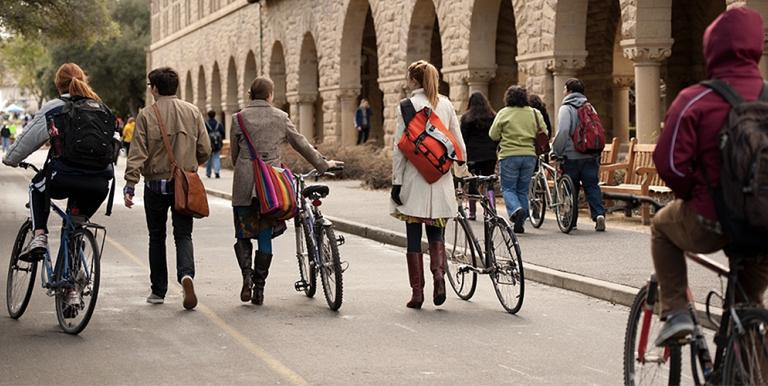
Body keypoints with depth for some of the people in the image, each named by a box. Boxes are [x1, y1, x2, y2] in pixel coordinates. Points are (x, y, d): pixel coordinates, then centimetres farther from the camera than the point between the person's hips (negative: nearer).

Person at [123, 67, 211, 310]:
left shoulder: (147, 115, -6)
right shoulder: (193, 112, 1)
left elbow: (137, 153, -11)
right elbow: (205, 151, 2)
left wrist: (130, 185, -12)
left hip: (156, 183, -1)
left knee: (157, 237, 11)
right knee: (183, 234, 6)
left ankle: (158, 291, 16)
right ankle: (186, 275, -22)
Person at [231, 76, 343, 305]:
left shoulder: (239, 118, 1)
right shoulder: (280, 117, 3)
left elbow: (235, 153, 8)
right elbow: (301, 145, 11)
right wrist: (323, 164, 24)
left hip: (245, 184, 0)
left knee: (243, 235, 12)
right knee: (265, 237, 7)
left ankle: (247, 274, -11)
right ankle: (259, 288, 7)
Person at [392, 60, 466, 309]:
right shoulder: (446, 105, 6)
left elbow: (400, 147, -8)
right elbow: (459, 145, 7)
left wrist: (396, 181, -4)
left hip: (414, 179, -3)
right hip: (440, 178, 3)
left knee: (413, 237, 4)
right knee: (436, 233, 13)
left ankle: (417, 292, 5)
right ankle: (439, 274, -12)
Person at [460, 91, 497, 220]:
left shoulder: (466, 118, -2)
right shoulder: (493, 117, 6)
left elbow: (463, 138, -2)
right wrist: (496, 152, 13)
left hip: (473, 155, -2)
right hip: (490, 155, 2)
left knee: (472, 184, 5)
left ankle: (472, 212, 6)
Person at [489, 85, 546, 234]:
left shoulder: (503, 113, -3)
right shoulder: (535, 113, 5)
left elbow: (493, 135, -1)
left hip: (509, 156, -3)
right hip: (529, 155, 3)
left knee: (508, 188, 6)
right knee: (523, 190, 12)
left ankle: (516, 210, -22)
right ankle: (520, 224, 11)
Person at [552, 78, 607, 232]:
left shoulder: (566, 109, -7)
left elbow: (563, 132, -17)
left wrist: (556, 151, -8)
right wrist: (597, 153, 20)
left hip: (572, 157, -4)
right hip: (591, 156, 5)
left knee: (571, 189, 5)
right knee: (592, 186, 4)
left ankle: (571, 221, 11)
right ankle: (599, 213, -14)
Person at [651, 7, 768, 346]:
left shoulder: (696, 100, -12)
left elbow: (670, 162, -14)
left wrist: (693, 195, 4)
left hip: (710, 225, -3)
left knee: (662, 226, 29)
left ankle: (676, 313, 17)